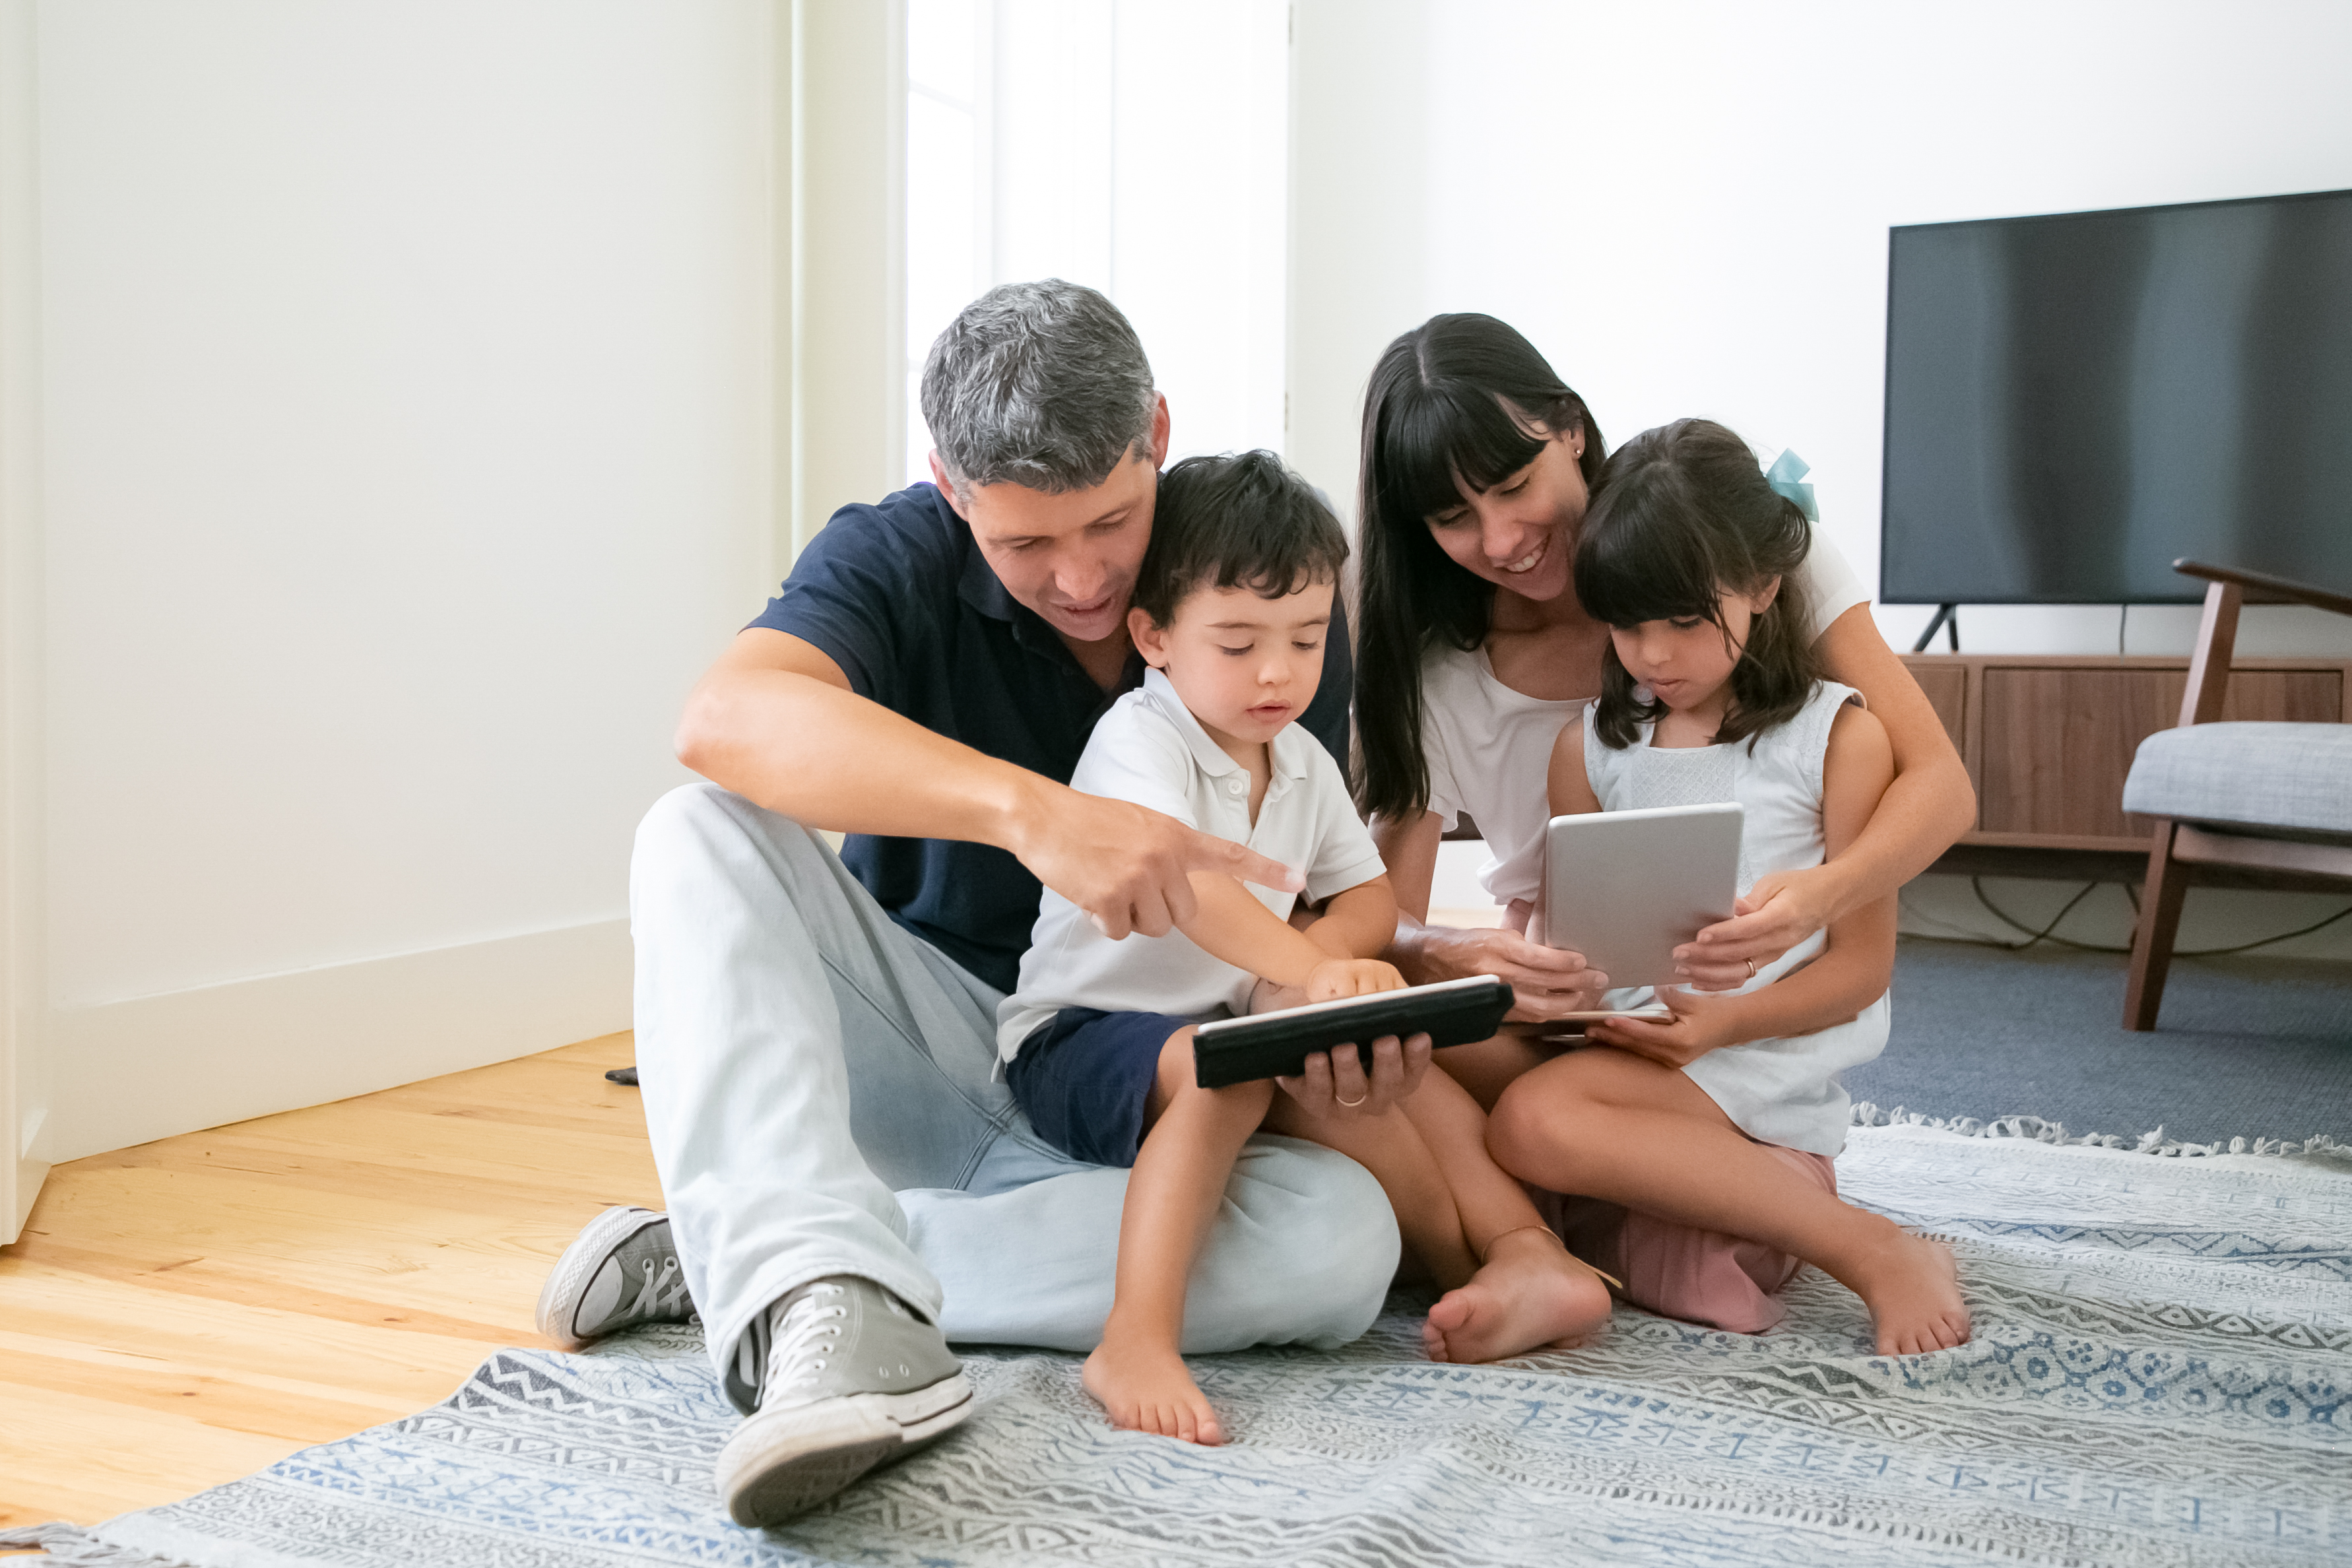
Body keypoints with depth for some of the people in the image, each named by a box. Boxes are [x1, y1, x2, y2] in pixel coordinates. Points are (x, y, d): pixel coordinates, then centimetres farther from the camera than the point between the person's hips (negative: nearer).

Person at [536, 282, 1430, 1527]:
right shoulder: (898, 559, -11)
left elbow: (1300, 894, 2)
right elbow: (726, 720, -34)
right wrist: (1030, 809, -47)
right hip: (920, 1044, -1)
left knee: (1343, 1241, -30)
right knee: (703, 832, -25)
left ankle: (728, 1259, -26)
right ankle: (836, 1307, -44)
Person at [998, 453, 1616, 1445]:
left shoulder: (1302, 763, 8)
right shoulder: (1139, 740, -17)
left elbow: (1371, 900, 8)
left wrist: (1310, 964, -16)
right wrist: (1308, 968, -51)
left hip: (1230, 1027, 7)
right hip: (1079, 1042, -7)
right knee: (1220, 1067, -37)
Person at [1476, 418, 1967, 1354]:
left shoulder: (1838, 738, -2)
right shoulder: (1590, 749, 12)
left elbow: (1861, 964, -4)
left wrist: (1724, 1020, -21)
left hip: (1762, 1064, -6)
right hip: (1621, 1046, 6)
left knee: (1539, 1117, -31)